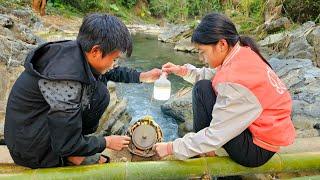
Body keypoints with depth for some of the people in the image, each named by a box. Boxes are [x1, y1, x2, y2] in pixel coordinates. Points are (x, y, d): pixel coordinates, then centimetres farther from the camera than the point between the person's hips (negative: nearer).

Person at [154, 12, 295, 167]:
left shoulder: (235, 82, -30)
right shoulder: (243, 54, -5)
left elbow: (216, 136, -24)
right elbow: (214, 76, 11)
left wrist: (172, 148, -15)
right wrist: (183, 70, 1)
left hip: (257, 150, -9)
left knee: (202, 89, -17)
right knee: (209, 87, 15)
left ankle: (200, 152, 3)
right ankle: (202, 147, 17)